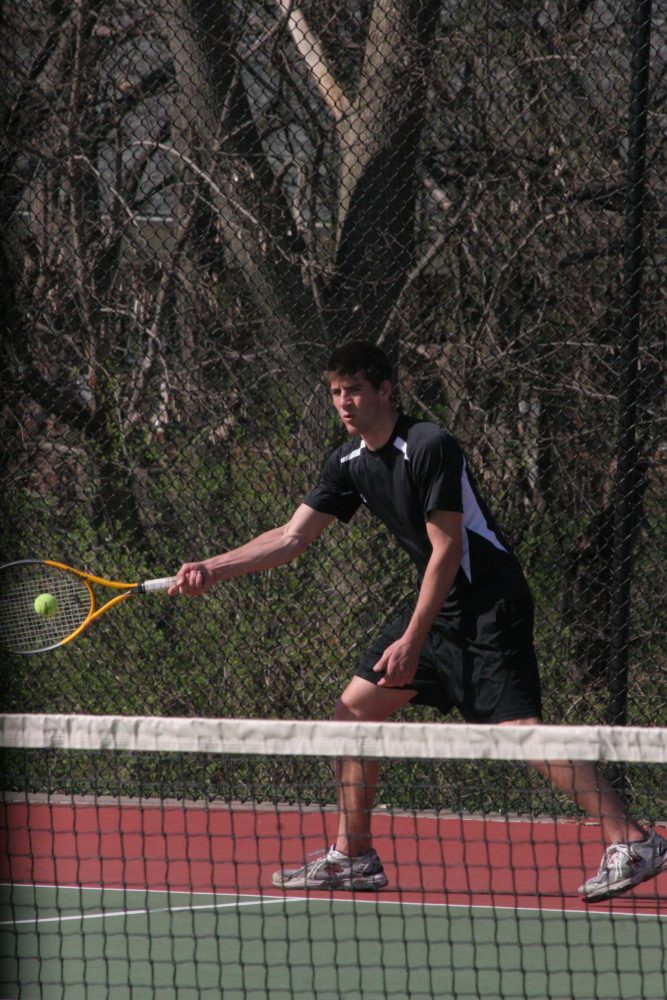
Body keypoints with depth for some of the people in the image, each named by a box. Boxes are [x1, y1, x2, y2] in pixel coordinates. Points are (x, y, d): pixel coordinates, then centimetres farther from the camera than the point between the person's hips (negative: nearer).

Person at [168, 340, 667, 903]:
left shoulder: (430, 448, -17)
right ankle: (353, 857, 16)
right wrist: (213, 570, 6)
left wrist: (412, 640, -18)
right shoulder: (352, 463, 8)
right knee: (355, 709, 7)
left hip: (490, 605, -9)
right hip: (441, 608, 9)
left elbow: (446, 549, -17)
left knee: (519, 727, -21)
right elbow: (292, 537, 14)